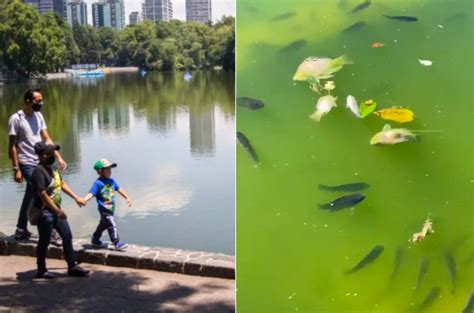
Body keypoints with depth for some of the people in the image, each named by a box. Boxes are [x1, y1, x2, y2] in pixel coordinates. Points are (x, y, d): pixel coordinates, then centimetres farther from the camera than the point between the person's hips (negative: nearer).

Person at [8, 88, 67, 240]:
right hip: (27, 164, -7)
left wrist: (59, 157, 1)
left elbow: (46, 139, 9)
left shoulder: (38, 116, 7)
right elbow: (12, 146, -10)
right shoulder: (16, 118, -12)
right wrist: (16, 169, -13)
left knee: (30, 195, 13)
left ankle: (21, 230, 24)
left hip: (41, 162, 7)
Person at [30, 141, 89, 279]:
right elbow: (42, 195, -25)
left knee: (67, 237, 10)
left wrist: (76, 198, 20)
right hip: (44, 212, -9)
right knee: (44, 242, 4)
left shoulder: (52, 168, 7)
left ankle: (72, 267, 17)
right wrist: (57, 211, -24)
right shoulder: (39, 171, -21)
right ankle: (41, 271, 19)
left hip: (56, 210, 9)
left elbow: (62, 184, 21)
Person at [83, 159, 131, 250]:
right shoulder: (98, 183, -16)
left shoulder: (111, 181, 6)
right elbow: (91, 193, -24)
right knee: (112, 225, -11)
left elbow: (119, 189, 17)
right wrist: (84, 200, -40)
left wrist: (127, 197, 20)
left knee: (104, 224, 23)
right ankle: (117, 243, -6)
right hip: (104, 209, -9)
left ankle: (95, 240, 40)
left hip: (111, 208, 9)